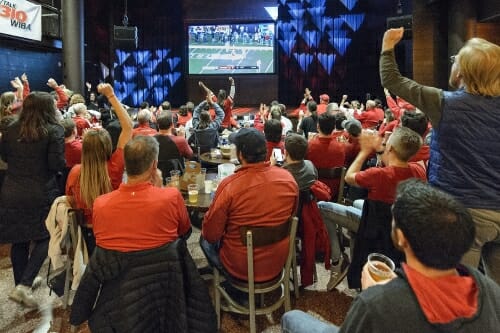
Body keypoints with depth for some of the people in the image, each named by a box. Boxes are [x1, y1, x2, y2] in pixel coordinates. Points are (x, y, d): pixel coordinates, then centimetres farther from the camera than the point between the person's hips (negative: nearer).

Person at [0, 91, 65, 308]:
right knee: (44, 238, 11)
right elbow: (57, 164, -16)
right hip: (41, 194, -4)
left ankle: (21, 283, 30)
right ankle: (24, 285, -1)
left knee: (18, 240, 16)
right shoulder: (54, 131, -12)